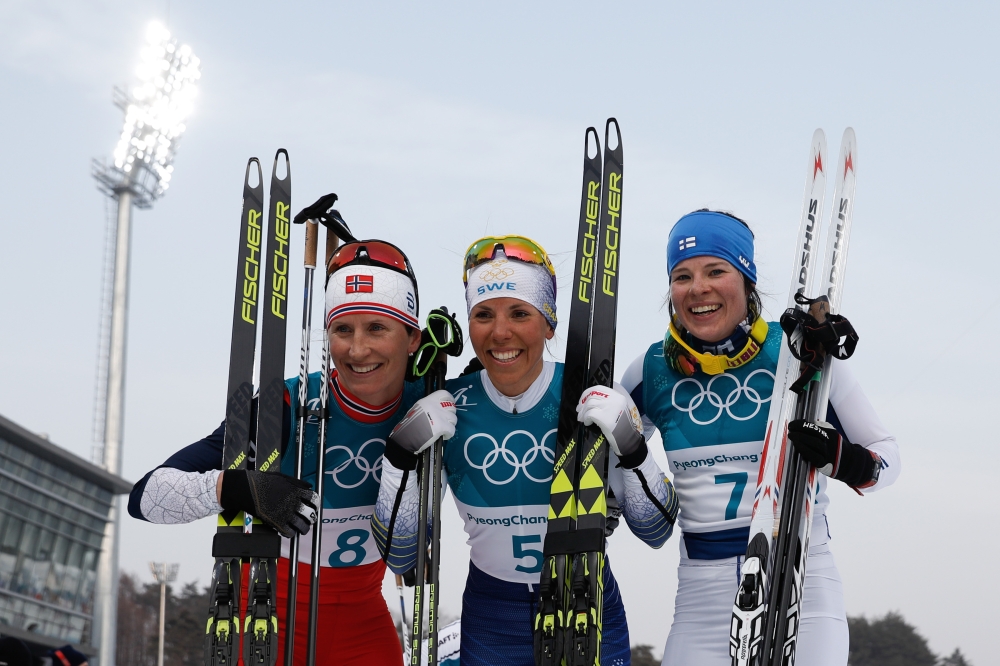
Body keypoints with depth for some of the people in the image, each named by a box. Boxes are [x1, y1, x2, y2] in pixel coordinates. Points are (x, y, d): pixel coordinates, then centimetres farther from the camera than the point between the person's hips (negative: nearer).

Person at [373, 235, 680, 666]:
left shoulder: (590, 400, -14)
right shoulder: (448, 408, -11)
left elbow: (656, 532, -9)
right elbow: (399, 557, -8)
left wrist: (632, 454, -26)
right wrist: (399, 460, -22)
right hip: (490, 627, 1)